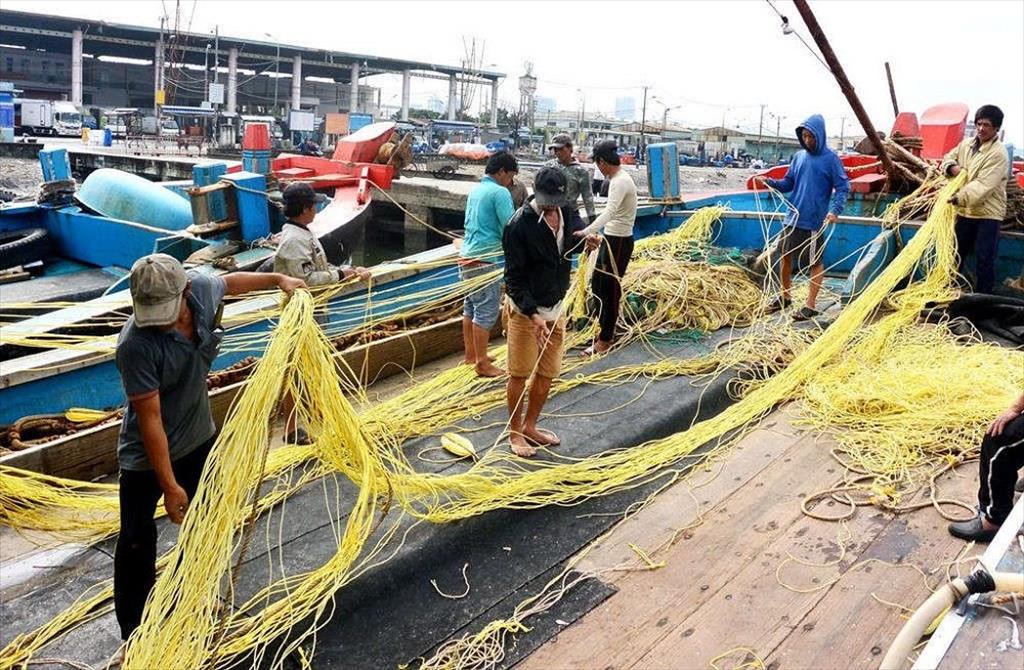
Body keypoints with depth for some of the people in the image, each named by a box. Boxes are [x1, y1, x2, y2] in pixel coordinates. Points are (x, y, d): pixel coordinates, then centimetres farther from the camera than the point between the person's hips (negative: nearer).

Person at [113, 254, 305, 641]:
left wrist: (278, 279, 16)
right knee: (137, 544, 3)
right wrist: (170, 486, -25)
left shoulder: (202, 288, -18)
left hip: (199, 439, 6)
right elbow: (150, 419, -29)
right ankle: (133, 637, 19)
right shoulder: (136, 346, -33)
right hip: (147, 455, -6)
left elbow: (229, 282, 9)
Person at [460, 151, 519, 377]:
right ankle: (482, 364, 0)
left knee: (471, 307, 16)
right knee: (487, 311, -4)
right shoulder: (500, 192, -11)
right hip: (484, 259, -9)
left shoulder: (476, 189, 14)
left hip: (467, 256, 9)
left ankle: (470, 355, 26)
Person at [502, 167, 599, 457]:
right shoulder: (520, 224, -21)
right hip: (525, 310, -7)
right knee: (519, 374, 3)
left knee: (547, 372, 14)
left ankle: (530, 426, 31)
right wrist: (532, 314, -27)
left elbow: (575, 234, 17)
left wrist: (587, 241, -9)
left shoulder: (566, 212, -2)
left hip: (556, 308, 7)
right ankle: (515, 432, 19)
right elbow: (514, 277, -19)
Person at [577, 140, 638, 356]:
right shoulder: (617, 179, 11)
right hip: (610, 238, 10)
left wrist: (587, 232, -48)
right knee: (597, 284, 17)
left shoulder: (621, 182, -21)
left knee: (610, 290, -3)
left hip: (619, 242, -10)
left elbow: (609, 212, -36)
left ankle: (605, 340, 6)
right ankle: (607, 329, 29)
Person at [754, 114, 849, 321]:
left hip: (814, 221, -6)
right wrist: (769, 182, -5)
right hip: (792, 217, 6)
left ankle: (810, 305, 10)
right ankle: (784, 296, 30)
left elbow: (843, 187, -7)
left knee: (815, 263, 3)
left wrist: (835, 210, -22)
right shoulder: (799, 156, 9)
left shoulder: (830, 159, -6)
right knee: (785, 257, 14)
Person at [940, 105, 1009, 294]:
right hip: (965, 210, 7)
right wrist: (952, 167, -6)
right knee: (957, 251, 17)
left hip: (988, 212, -7)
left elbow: (983, 185, -26)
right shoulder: (967, 144, 5)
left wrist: (958, 197, -36)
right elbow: (949, 157, 19)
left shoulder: (998, 154, -17)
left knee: (984, 258, -5)